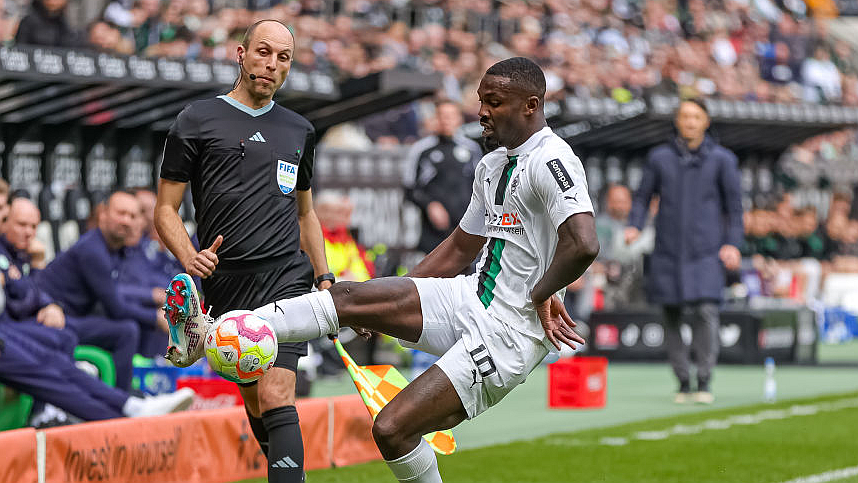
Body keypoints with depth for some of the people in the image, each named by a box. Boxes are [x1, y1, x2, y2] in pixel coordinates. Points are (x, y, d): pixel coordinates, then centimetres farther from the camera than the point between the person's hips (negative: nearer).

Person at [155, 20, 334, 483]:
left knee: (276, 396, -16)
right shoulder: (197, 120, 5)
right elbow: (165, 209, 3)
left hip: (286, 277, 0)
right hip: (225, 284, 0)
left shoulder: (299, 131, 17)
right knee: (254, 403, 7)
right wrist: (189, 258, -15)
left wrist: (324, 280, 18)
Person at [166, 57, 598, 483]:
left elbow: (584, 246, -33)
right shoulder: (492, 166, 14)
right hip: (473, 300, 9)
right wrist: (389, 304, 22)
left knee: (392, 430, -16)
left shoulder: (551, 161, -18)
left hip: (510, 334, -9)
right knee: (349, 297, -4)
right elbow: (459, 248, 26)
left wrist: (540, 296, -17)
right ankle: (207, 337, -11)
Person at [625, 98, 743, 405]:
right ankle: (683, 383, 14)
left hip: (706, 252, -2)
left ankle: (704, 382, -11)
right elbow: (643, 196, 13)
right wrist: (634, 226, -4)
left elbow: (734, 204, 6)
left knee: (706, 311, -16)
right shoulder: (660, 157, 6)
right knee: (671, 317, 2)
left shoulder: (722, 159, 3)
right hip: (668, 252, 2)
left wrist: (733, 244, -4)